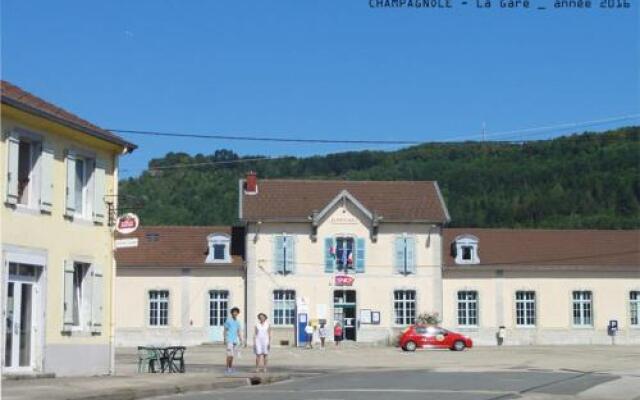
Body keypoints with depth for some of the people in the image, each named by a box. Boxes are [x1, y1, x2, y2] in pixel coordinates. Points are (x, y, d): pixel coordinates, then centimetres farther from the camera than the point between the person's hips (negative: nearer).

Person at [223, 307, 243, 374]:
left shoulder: (237, 322, 11)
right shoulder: (228, 320, -5)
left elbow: (239, 332, 15)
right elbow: (225, 330, -4)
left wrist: (241, 340, 9)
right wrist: (225, 340, -10)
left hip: (235, 340, 6)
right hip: (229, 340, -6)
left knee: (233, 355, 8)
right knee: (230, 354, -12)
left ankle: (230, 367, 14)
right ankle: (227, 368, -7)